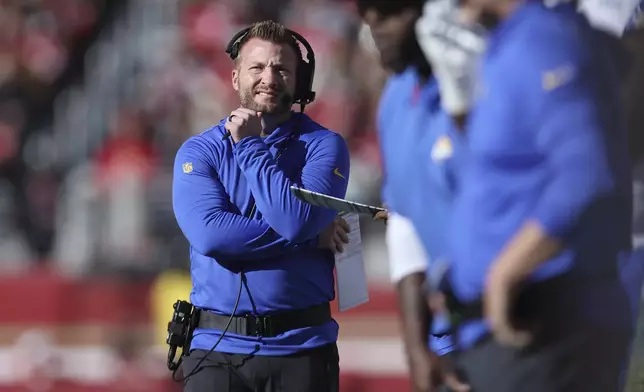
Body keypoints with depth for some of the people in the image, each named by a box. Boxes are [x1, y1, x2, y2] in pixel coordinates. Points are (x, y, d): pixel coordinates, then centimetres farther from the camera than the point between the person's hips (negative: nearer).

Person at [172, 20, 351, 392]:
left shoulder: (324, 146, 3)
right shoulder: (198, 151, 5)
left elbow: (298, 220, -15)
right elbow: (209, 234, -12)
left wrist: (250, 148, -8)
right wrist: (311, 235, -11)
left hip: (301, 347, 0)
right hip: (216, 348, 1)